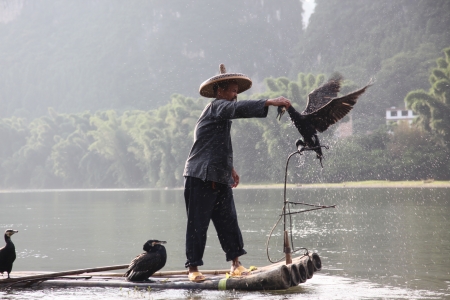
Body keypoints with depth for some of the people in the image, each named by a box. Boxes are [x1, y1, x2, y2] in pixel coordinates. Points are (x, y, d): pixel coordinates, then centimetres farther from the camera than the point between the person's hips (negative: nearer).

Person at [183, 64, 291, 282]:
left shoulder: (221, 114, 22)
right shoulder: (216, 107, -7)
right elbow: (239, 108, -27)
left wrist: (229, 168, 26)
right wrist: (270, 103, -33)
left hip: (220, 180, 9)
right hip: (200, 178, -9)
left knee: (228, 222, 3)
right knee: (197, 224, -4)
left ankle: (235, 264, 5)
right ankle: (193, 268, 0)